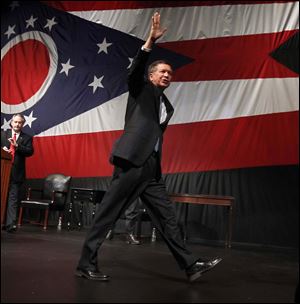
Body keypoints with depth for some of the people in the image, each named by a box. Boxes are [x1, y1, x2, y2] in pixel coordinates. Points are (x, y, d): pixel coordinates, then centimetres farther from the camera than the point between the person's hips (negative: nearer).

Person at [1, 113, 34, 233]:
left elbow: (30, 151, -4)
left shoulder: (27, 138, 9)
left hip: (16, 173, -1)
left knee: (13, 199, -4)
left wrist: (17, 145, -18)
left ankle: (11, 224, -7)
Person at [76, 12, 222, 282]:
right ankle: (86, 263, 5)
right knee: (108, 213, -4)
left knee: (167, 215, 6)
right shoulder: (141, 88, 9)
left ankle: (191, 265, 10)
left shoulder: (167, 106, 25)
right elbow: (136, 69, -12)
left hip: (151, 168, 7)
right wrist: (150, 42, -24)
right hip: (132, 161, -7)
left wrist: (156, 167, 18)